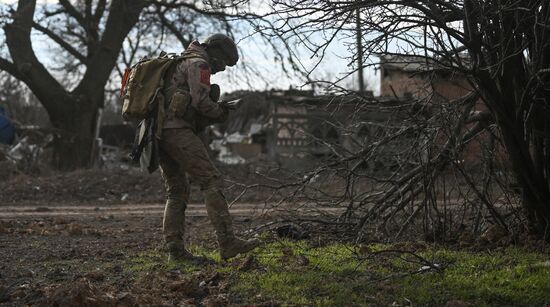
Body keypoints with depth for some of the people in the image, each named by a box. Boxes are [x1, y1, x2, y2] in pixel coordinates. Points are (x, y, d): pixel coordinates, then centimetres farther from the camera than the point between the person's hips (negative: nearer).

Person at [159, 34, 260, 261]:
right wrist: (220, 112, 6)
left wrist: (215, 111, 16)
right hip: (177, 130, -10)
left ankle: (174, 249, 7)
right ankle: (227, 242, -16)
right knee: (211, 181, -11)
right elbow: (201, 101, -12)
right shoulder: (198, 64, 0)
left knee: (177, 191, 12)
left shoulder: (178, 64, 30)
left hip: (158, 132, 10)